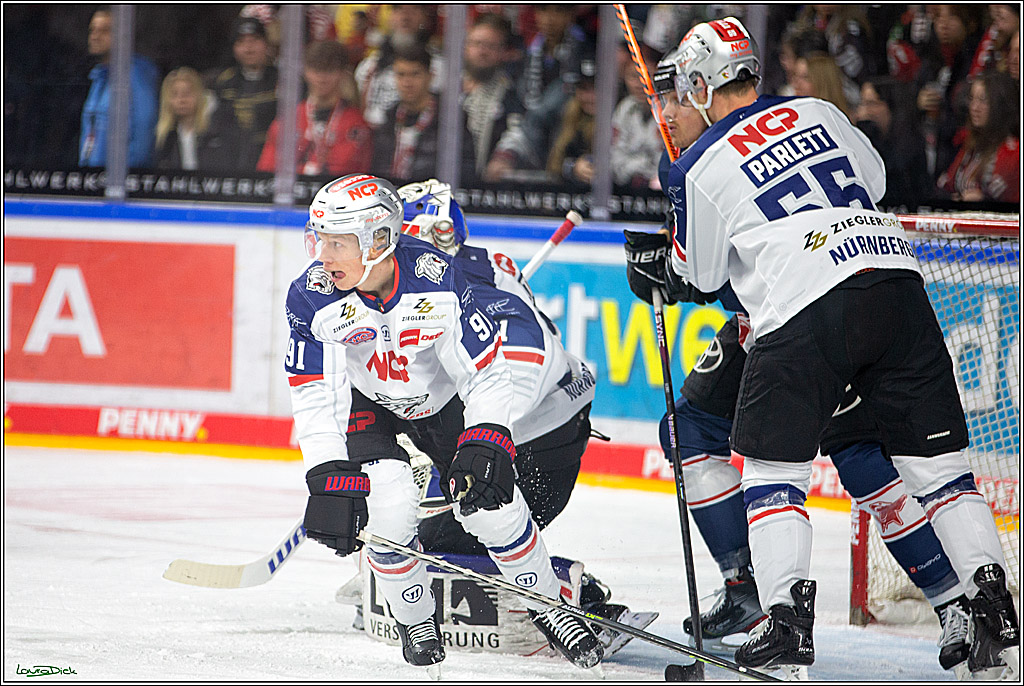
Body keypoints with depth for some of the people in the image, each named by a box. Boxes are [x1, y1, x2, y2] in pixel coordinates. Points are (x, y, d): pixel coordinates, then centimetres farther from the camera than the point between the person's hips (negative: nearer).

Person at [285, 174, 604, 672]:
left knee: (489, 502, -10)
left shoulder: (439, 281, -31)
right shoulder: (312, 296, -28)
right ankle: (415, 619, 1)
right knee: (388, 499, -23)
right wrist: (329, 480, -33)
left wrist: (486, 445, -33)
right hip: (364, 402, 0)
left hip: (440, 397, 0)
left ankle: (546, 604, 13)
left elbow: (486, 371, -22)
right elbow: (314, 395, -25)